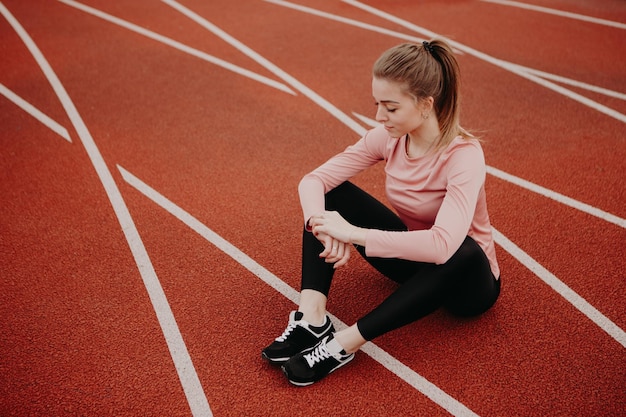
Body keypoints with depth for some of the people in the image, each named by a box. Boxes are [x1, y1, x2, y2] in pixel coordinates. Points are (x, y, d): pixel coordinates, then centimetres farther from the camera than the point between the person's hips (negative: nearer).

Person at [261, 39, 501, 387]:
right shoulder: (388, 137, -12)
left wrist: (353, 233, -40)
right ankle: (312, 319, -24)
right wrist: (324, 228, -35)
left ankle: (346, 342, -33)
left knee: (461, 251, -41)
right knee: (331, 193, -10)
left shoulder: (464, 156, -29)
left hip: (465, 278, -5)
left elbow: (442, 244, -44)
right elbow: (313, 179, -14)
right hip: (410, 257, 5)